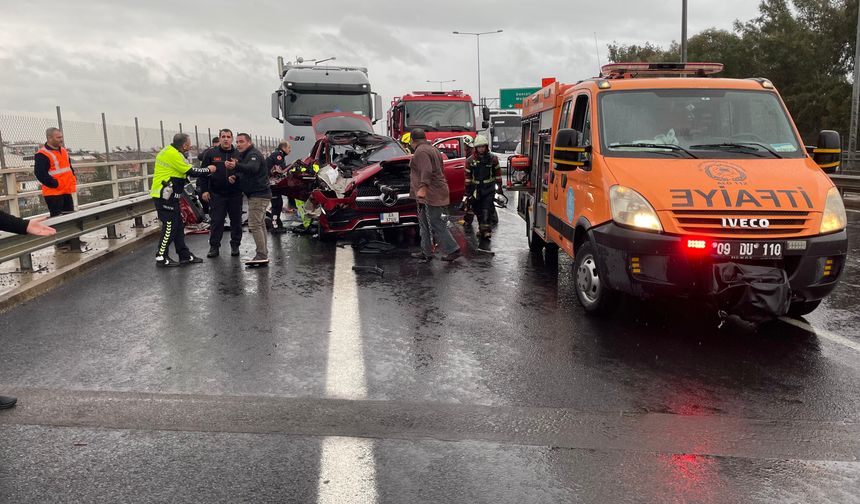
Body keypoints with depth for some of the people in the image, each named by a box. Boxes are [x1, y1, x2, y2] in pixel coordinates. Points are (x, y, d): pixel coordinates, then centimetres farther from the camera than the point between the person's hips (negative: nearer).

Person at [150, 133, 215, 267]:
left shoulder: (168, 151, 14)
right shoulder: (173, 155, -17)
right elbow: (191, 172, -15)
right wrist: (208, 170, -2)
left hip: (167, 196, 10)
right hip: (165, 197, -10)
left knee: (178, 226, 12)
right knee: (169, 226, -5)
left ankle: (185, 256, 18)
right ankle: (161, 258, 1)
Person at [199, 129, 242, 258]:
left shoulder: (238, 154, 3)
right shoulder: (210, 153, 2)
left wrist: (236, 178, -16)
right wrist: (204, 190, -3)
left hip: (235, 194, 1)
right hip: (216, 194, -1)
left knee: (236, 220, 8)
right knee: (216, 221, 1)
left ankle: (235, 245, 20)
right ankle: (214, 247, 10)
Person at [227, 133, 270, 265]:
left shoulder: (253, 154, -14)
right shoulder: (245, 155, 21)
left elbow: (253, 168, -36)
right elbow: (245, 174, 23)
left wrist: (236, 166, -52)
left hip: (258, 195, -11)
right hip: (259, 194, 11)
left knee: (254, 225, -15)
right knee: (260, 224, 15)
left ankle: (262, 256, -16)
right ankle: (264, 254, 23)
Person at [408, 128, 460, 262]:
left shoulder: (421, 152, -12)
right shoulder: (432, 149, 20)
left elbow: (426, 172, -26)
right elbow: (441, 170, 25)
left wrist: (423, 188, -36)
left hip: (430, 195, -11)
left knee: (436, 224, -8)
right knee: (425, 224, 15)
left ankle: (452, 250, -5)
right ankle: (426, 252, 20)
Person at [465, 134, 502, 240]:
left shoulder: (492, 158, -1)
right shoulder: (471, 160, 0)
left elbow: (498, 172, 7)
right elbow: (467, 176, 4)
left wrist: (499, 186, 5)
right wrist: (467, 190, 2)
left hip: (489, 188, -2)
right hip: (476, 188, 2)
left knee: (487, 209, -12)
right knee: (478, 210, 9)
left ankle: (487, 230, -12)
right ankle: (481, 228, 24)